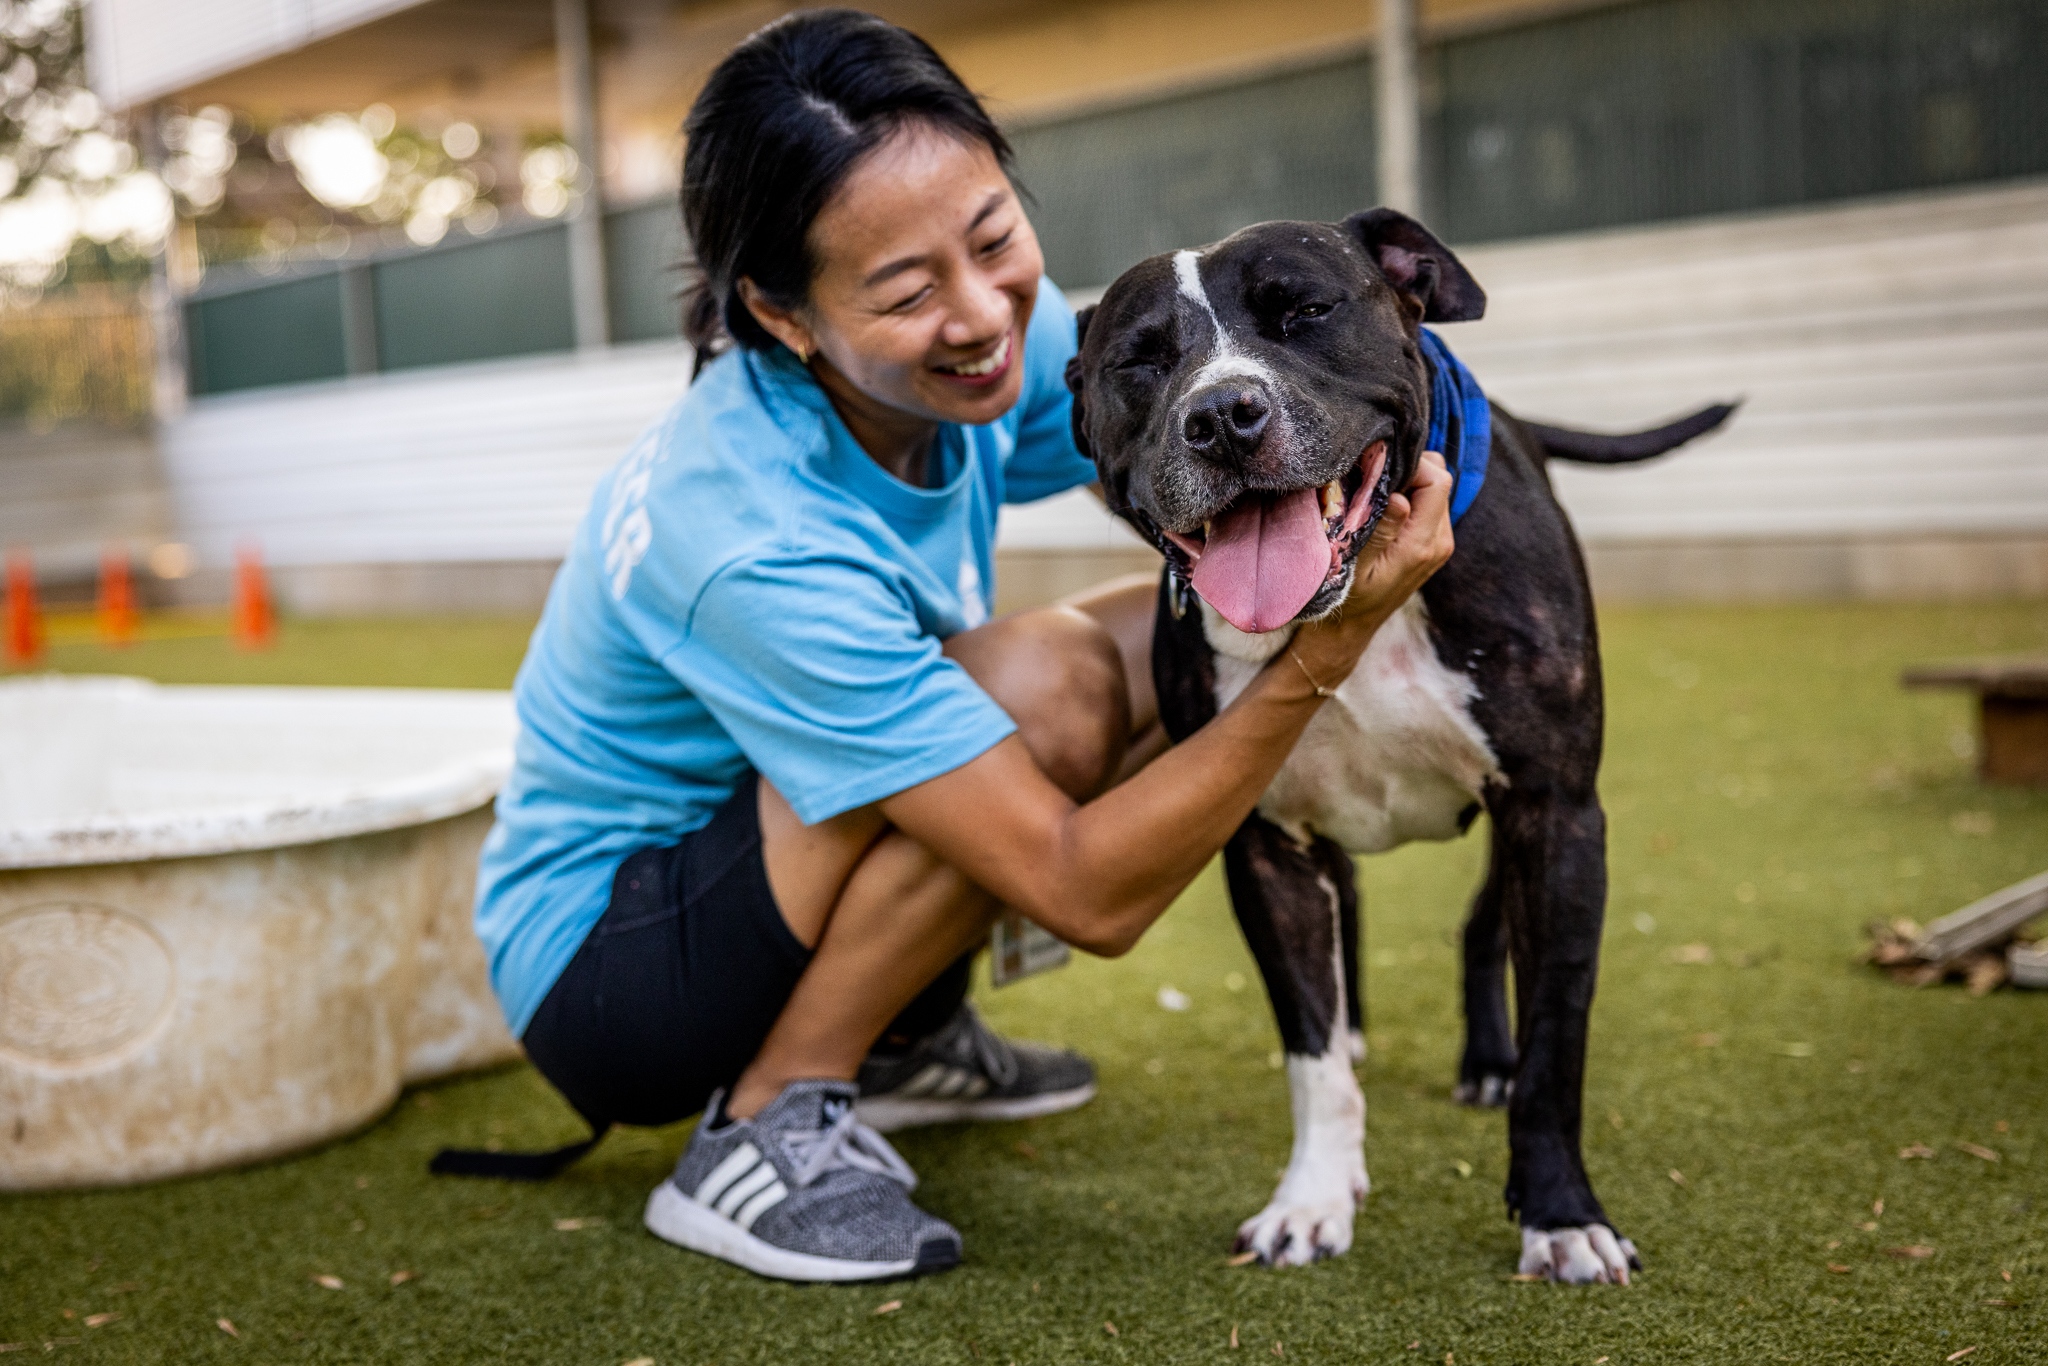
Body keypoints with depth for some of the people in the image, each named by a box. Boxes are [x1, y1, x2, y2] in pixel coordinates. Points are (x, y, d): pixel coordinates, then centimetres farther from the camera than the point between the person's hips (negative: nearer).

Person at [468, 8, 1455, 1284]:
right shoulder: (759, 547, -36)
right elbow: (1089, 896, -33)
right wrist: (1328, 649, -38)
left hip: (747, 839, 8)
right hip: (599, 974, -8)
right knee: (1046, 684, -30)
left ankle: (901, 1034, 10)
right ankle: (763, 1127, -15)